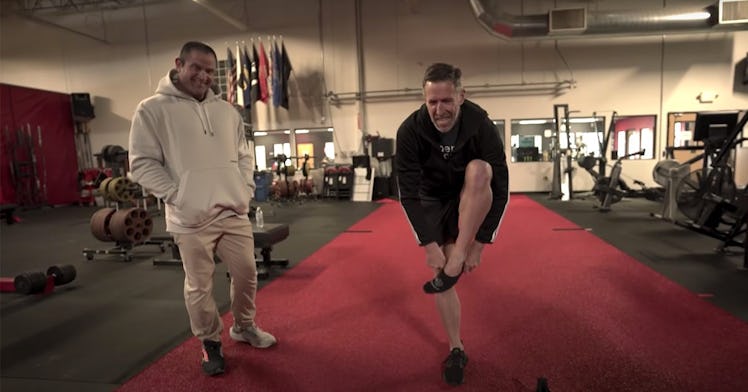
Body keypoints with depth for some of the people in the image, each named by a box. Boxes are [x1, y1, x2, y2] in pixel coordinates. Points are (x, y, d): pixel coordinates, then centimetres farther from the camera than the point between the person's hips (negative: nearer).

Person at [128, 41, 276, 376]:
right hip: (191, 219, -4)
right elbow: (142, 163, -6)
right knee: (199, 287, 8)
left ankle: (244, 327, 38)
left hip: (235, 213, 5)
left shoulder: (226, 110, 11)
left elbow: (243, 155, 16)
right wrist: (178, 198, -13)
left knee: (246, 275, 14)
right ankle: (210, 344, 30)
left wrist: (246, 191, 3)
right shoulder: (153, 110, -4)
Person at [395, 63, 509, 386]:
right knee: (440, 271, -7)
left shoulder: (481, 126, -27)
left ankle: (454, 263, -29)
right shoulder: (410, 130, -24)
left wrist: (479, 244, -25)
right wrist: (430, 244, -25)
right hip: (433, 202, 1)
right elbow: (409, 193, -22)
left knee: (478, 170, -34)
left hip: (473, 203, -1)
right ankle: (456, 349, 13)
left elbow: (500, 189, -23)